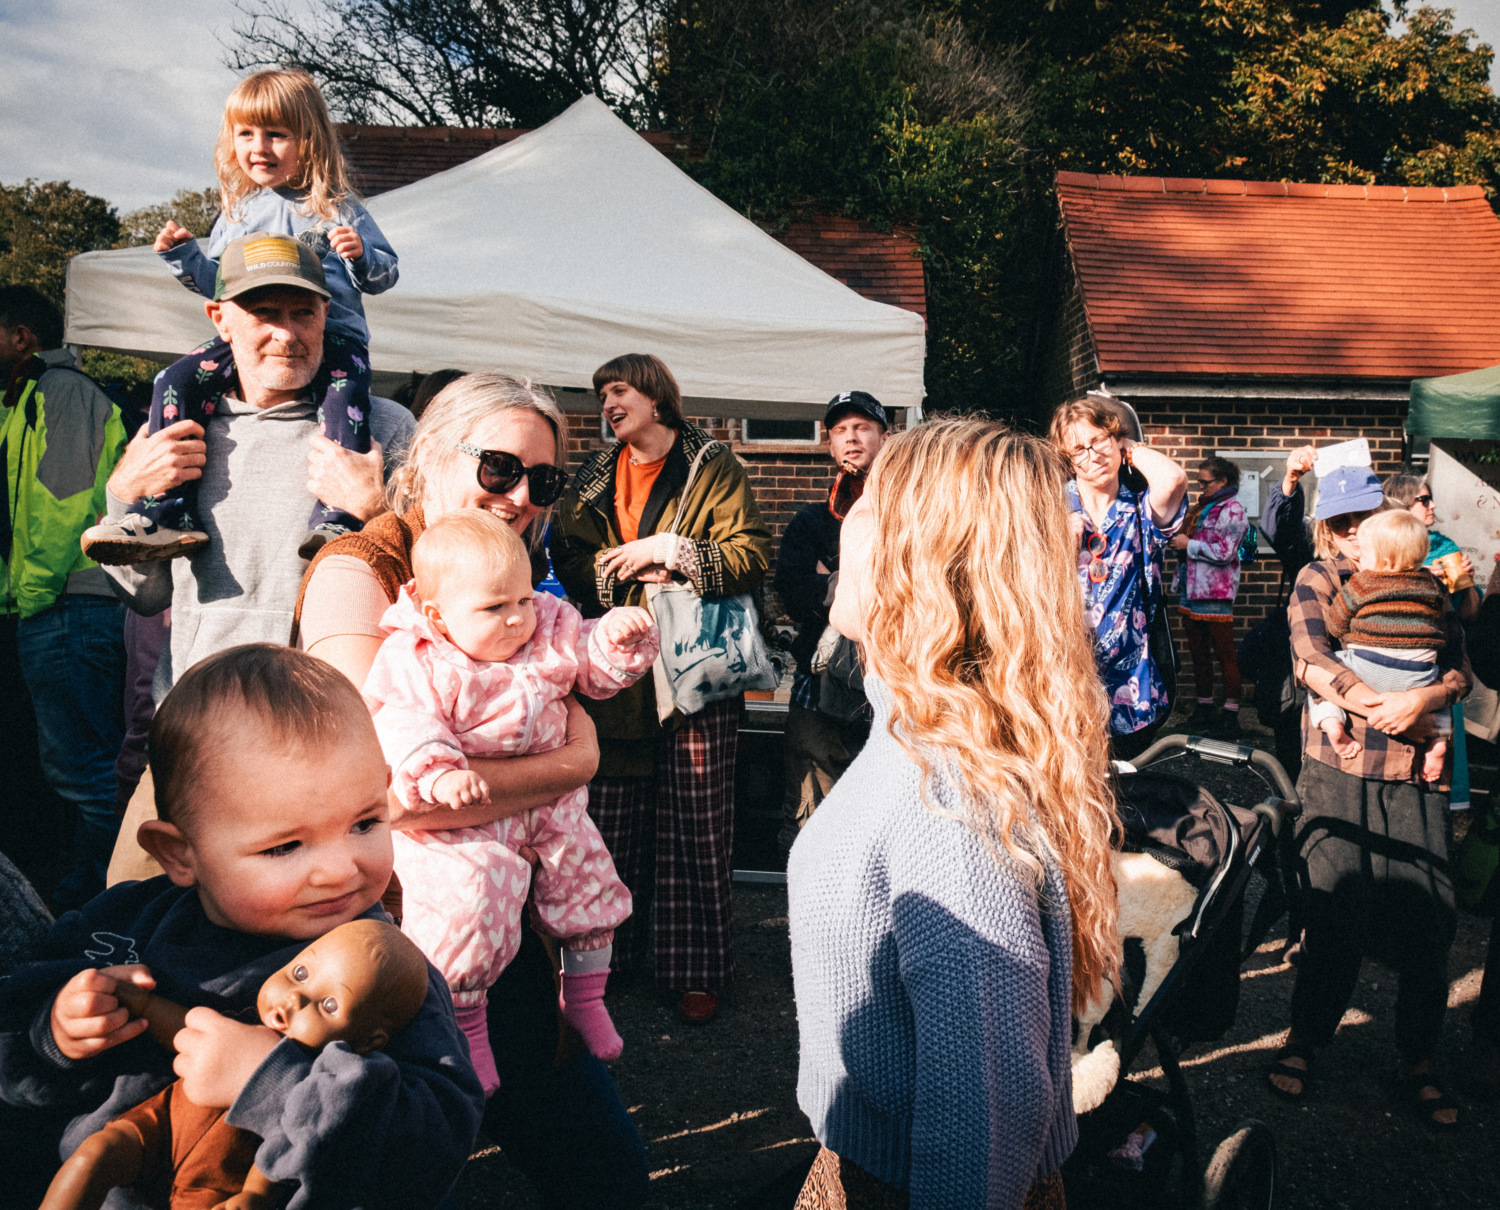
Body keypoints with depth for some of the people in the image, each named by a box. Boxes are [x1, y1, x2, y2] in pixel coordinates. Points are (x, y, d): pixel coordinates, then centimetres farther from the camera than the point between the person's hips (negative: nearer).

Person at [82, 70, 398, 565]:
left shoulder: (337, 208, 8)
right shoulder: (237, 212, 20)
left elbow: (385, 276, 8)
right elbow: (217, 285, 26)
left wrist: (361, 255, -13)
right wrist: (185, 256, 8)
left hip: (331, 333, -4)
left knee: (343, 391, -37)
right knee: (175, 382, -17)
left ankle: (337, 518, -41)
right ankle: (168, 512, -18)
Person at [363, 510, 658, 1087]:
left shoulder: (550, 628, 4)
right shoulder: (412, 660, -12)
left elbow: (594, 665, 14)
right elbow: (403, 725, -22)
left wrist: (620, 637, -7)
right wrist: (435, 773, -39)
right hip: (457, 818, -5)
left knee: (585, 868, 8)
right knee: (468, 890, -24)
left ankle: (585, 994, 33)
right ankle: (465, 1021, 2)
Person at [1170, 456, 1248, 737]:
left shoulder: (1231, 510, -8)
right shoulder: (1201, 506, 19)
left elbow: (1225, 552, -17)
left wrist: (1188, 544, -11)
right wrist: (1177, 538, 12)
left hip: (1215, 593, -9)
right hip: (1191, 590, 9)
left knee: (1225, 653, -5)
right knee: (1198, 651, 14)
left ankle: (1231, 714, -2)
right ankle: (1204, 708, 23)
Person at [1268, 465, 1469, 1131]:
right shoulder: (1319, 579, 4)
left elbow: (1460, 669, 6)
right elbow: (1311, 660, -10)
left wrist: (1422, 699, -15)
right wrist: (1392, 713, -13)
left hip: (1416, 777, 3)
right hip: (1340, 771, -3)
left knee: (1428, 922, 0)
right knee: (1337, 917, -4)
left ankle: (1416, 1067, 18)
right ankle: (1302, 1039, 18)